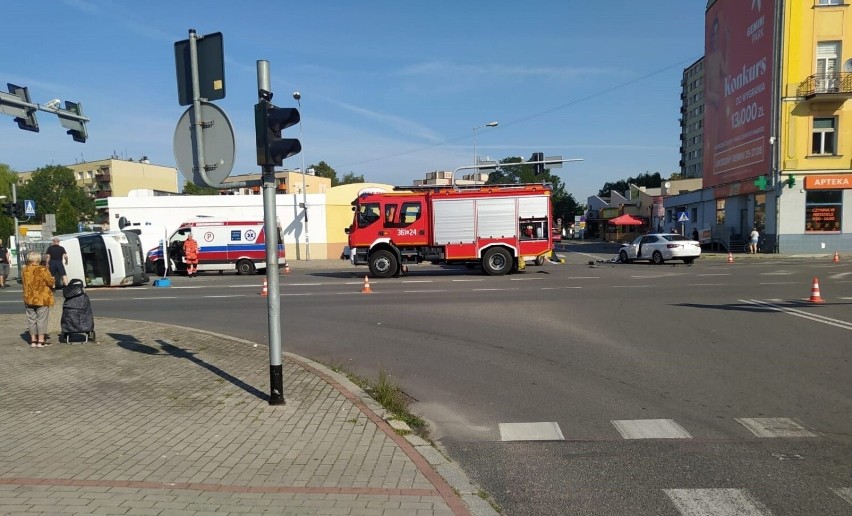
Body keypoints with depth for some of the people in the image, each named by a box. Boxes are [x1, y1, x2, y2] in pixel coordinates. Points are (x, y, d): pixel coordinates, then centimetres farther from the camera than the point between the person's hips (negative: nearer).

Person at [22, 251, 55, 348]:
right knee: (41, 319, 2)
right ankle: (40, 341, 2)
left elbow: (26, 283, 12)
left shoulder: (25, 270, 1)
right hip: (42, 299, -5)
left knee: (31, 319, 12)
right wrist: (53, 280, 9)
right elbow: (51, 282, -13)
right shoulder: (43, 270, -15)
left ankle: (33, 340, 15)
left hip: (29, 299, 5)